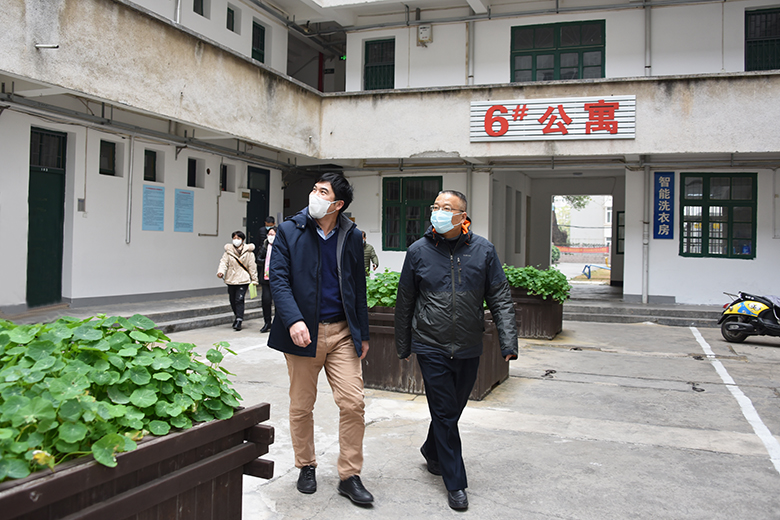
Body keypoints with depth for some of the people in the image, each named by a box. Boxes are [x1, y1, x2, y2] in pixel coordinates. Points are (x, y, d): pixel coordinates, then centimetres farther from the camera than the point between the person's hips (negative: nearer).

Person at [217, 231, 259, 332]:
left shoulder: (248, 252, 1)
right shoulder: (228, 250, 6)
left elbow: (252, 266, 4)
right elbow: (224, 262, 0)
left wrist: (254, 280, 4)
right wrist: (221, 271, -19)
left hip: (243, 280, -3)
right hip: (231, 279, 3)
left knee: (239, 300, -13)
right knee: (232, 300, 9)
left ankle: (239, 321, -11)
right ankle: (237, 317, 32)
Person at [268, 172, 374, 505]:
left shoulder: (351, 236, 6)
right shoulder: (289, 232, 0)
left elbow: (358, 288, 11)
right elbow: (278, 279, -8)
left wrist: (363, 334, 11)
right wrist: (293, 320, -23)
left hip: (342, 332, 1)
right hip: (303, 333, -1)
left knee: (353, 403, -4)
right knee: (301, 407, 9)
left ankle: (349, 476, 11)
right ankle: (306, 467, 31)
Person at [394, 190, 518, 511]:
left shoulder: (483, 251, -2)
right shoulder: (419, 251, -3)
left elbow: (500, 300, 0)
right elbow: (404, 303, 6)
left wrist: (508, 342, -10)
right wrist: (403, 346, 10)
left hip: (469, 350, 2)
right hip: (431, 348, -2)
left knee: (453, 408, 17)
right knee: (444, 414, 0)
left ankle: (432, 451, 44)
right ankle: (455, 483, 13)